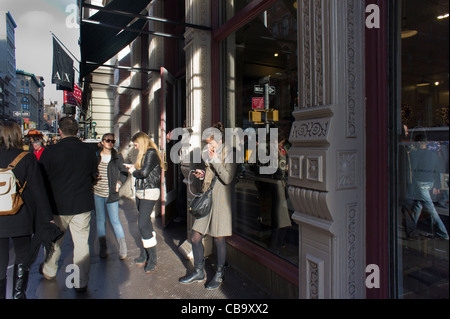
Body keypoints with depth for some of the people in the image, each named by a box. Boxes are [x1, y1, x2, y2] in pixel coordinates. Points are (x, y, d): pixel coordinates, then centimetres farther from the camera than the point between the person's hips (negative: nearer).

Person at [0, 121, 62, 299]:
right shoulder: (27, 159, -11)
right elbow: (38, 190, -11)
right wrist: (47, 218, -7)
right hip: (20, 219, -1)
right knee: (23, 256, 19)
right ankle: (18, 294, 23)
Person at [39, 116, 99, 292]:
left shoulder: (50, 151, -13)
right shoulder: (88, 151, -4)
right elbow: (94, 176, 9)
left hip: (58, 205, -1)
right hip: (83, 205, 1)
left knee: (54, 240, 20)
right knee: (81, 242, 8)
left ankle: (49, 271, 43)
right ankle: (81, 283, 17)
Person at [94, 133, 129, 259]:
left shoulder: (117, 157, 1)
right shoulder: (96, 156, 4)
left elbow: (124, 172, 10)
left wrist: (119, 182, -4)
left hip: (111, 194, -2)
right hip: (97, 193, 2)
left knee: (115, 221, 0)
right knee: (100, 220, 9)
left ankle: (122, 248, 13)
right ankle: (102, 248, 22)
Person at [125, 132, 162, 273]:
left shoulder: (151, 153, -14)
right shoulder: (144, 154, 16)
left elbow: (144, 173, -22)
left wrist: (133, 171, -4)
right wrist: (133, 167, 8)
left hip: (149, 193, -10)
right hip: (140, 192, 10)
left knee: (143, 223, -10)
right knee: (145, 223, 13)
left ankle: (152, 259, 0)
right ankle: (145, 255, 24)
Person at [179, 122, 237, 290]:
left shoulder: (229, 153, -8)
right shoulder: (210, 155, 13)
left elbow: (227, 178, -19)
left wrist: (215, 160, -19)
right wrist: (202, 174, 6)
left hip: (221, 201, -7)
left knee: (219, 239, 5)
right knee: (195, 238, 8)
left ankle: (219, 274, 27)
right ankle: (199, 272, 28)